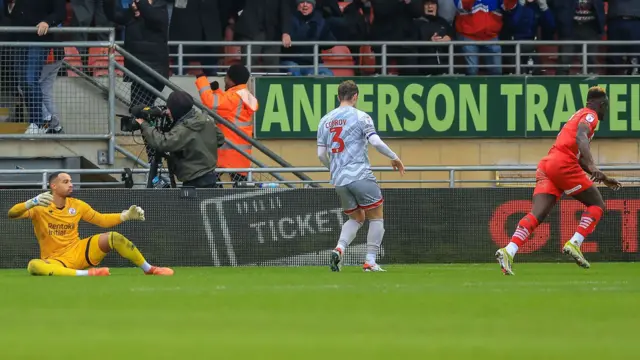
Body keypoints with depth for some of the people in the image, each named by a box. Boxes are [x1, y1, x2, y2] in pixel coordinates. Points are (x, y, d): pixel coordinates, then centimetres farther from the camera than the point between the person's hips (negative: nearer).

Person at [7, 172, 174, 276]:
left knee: (113, 237, -18)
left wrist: (126, 215, 0)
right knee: (34, 266, -40)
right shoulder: (39, 207, -10)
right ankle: (86, 274, -47)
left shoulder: (77, 205, 5)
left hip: (79, 252, 4)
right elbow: (12, 214, -23)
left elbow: (102, 220, 15)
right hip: (55, 261, -4)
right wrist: (32, 203, -42)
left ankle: (149, 269, -4)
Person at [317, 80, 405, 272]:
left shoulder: (325, 121, 11)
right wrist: (394, 158, 1)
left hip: (338, 179, 5)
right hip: (360, 175, -5)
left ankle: (339, 248, -6)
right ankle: (370, 261, -1)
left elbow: (321, 155, 11)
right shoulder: (360, 117, -4)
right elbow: (376, 142, -14)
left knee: (356, 218, 19)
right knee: (376, 217, 7)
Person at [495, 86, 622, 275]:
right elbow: (580, 137, -19)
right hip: (564, 164, -8)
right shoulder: (590, 116, 4)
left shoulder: (579, 115, 33)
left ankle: (509, 251, -26)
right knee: (597, 205, 6)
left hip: (547, 164, 8)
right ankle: (574, 244, -10)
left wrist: (604, 179, 43)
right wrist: (593, 168, -30)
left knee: (537, 214, -7)